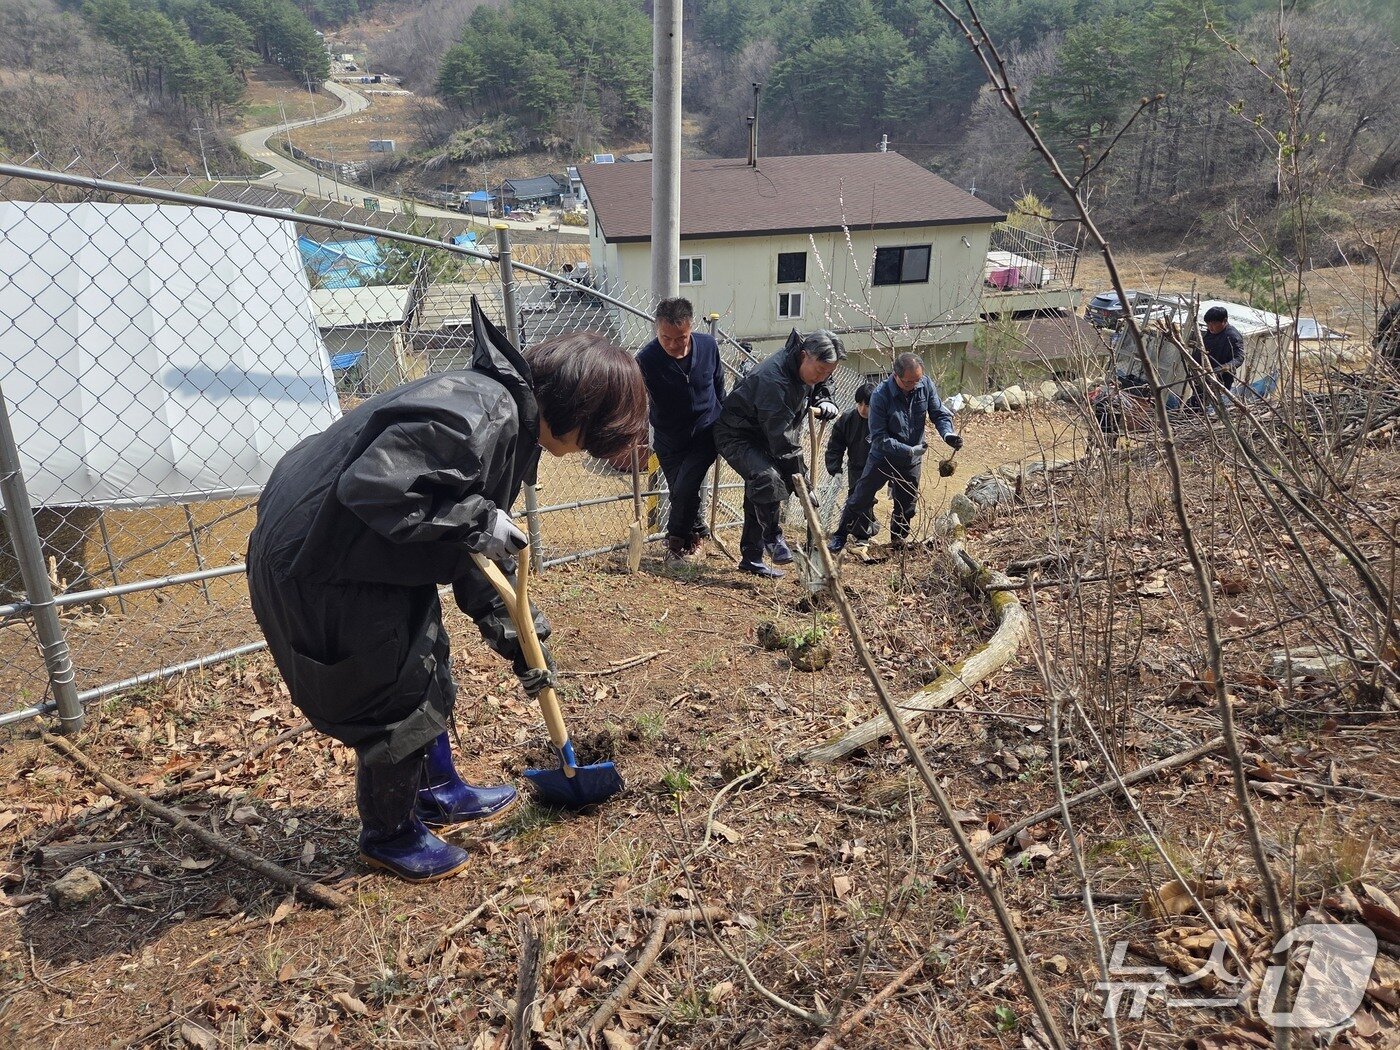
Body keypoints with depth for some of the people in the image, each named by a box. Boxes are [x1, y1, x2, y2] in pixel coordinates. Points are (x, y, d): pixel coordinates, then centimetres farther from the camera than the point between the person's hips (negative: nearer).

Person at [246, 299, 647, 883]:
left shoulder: (511, 419, 5)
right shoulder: (479, 415, -29)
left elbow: (482, 547, 12)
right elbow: (372, 487, -36)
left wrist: (511, 634, 12)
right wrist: (476, 521, -27)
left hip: (375, 558, 10)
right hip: (320, 568, -10)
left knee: (428, 671, 22)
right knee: (397, 701, 4)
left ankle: (439, 795, 43)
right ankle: (389, 835, 29)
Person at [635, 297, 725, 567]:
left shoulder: (708, 346, -13)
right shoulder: (647, 359, -22)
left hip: (705, 433, 0)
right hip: (669, 439, 1)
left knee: (684, 488, -16)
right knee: (678, 492, 9)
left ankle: (677, 541, 7)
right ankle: (696, 532, 38)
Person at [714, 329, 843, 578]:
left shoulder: (810, 371, -8)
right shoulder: (774, 380, -35)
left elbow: (820, 391, 15)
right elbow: (783, 442, -35)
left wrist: (824, 406, -12)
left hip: (761, 437, 9)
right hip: (735, 434, -9)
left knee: (758, 495, 10)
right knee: (767, 478, -32)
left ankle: (751, 558, 19)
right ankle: (772, 537, -13)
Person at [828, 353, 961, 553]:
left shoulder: (925, 385, -14)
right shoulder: (880, 395, -26)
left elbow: (939, 414, -6)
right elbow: (879, 437, -24)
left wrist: (948, 434, -27)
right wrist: (908, 450, -31)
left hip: (912, 461, 4)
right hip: (882, 457, -3)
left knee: (906, 506, 17)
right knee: (860, 500, 4)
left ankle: (899, 540, 38)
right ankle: (840, 537, 20)